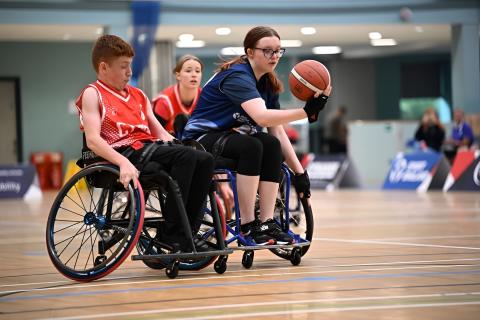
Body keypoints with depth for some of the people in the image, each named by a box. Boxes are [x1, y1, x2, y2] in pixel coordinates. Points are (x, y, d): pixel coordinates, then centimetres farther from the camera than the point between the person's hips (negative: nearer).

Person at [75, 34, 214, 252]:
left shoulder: (138, 95, 26)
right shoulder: (93, 94, 3)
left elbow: (160, 132, 21)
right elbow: (93, 140, -11)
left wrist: (176, 145, 1)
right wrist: (123, 162, -27)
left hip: (151, 147, 7)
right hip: (125, 151, -7)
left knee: (204, 159, -14)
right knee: (186, 156, -27)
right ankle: (171, 233, -23)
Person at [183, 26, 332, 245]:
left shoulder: (268, 83, 7)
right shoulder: (237, 76, -21)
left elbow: (277, 130, 5)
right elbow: (262, 117, -37)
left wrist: (299, 171, -3)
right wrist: (307, 112, -45)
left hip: (229, 136, 8)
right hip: (201, 139, -8)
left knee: (272, 145, -21)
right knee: (251, 146, -33)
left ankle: (266, 223, -23)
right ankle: (247, 226, -30)